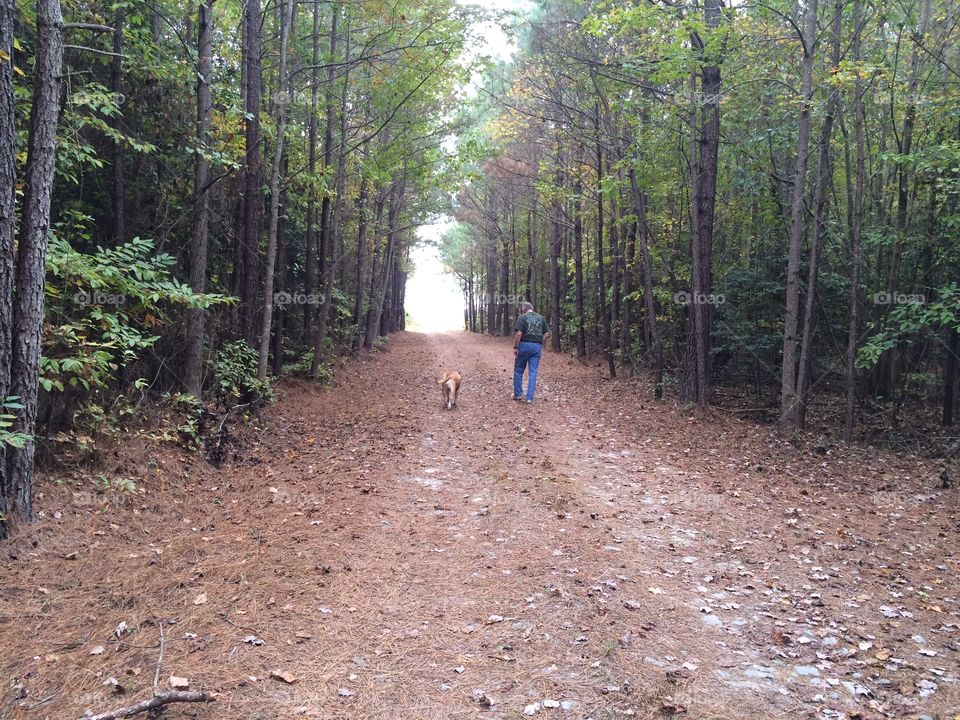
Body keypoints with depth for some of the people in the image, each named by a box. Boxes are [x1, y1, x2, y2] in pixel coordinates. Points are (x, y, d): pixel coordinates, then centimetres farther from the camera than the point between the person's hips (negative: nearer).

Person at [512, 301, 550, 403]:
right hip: (537, 347, 4)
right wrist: (541, 344, 14)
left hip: (524, 345, -4)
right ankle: (530, 397, 3)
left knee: (518, 370, 12)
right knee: (533, 372, 5)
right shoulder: (541, 318, 10)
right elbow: (546, 333, 8)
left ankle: (518, 394, 17)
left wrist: (515, 347, -10)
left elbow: (519, 333, -14)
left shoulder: (522, 317, -5)